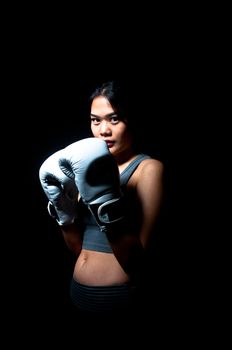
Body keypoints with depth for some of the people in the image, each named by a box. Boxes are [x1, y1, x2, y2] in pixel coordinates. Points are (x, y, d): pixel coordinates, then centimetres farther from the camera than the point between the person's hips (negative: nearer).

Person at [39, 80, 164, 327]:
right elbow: (79, 249, 7)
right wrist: (63, 207, -7)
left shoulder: (148, 168, -11)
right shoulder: (92, 168, 7)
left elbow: (136, 259, -18)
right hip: (78, 292, 6)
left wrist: (106, 204, -29)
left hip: (116, 298, -6)